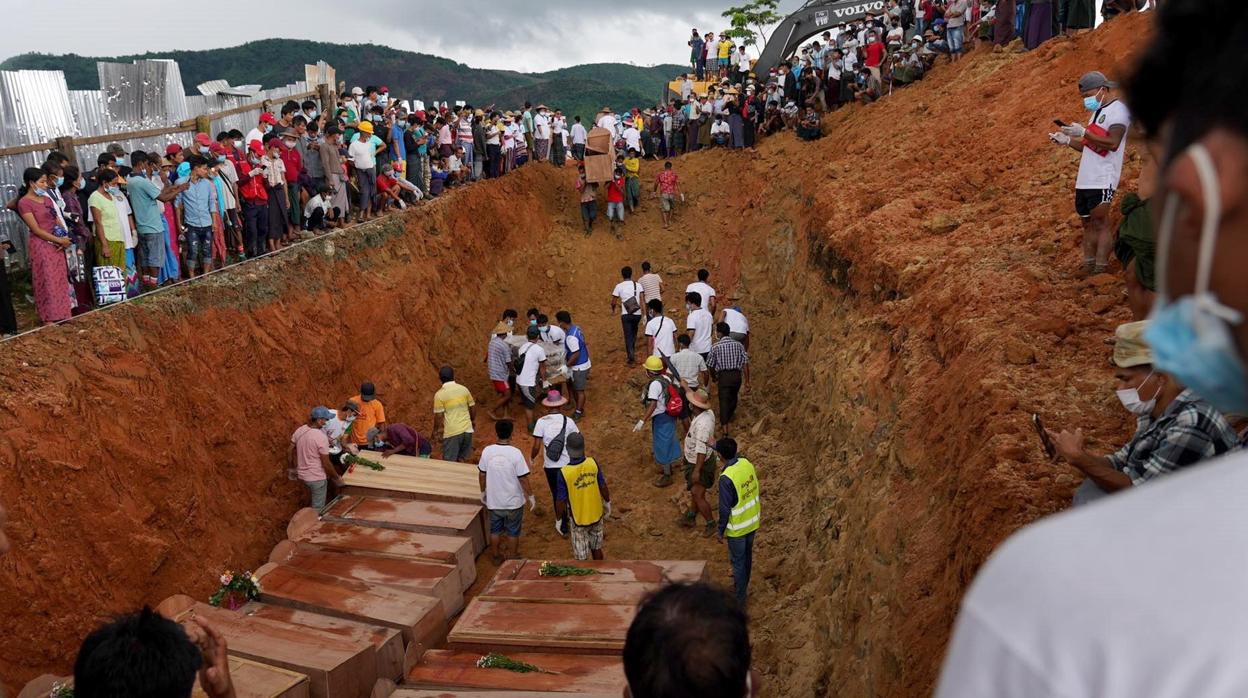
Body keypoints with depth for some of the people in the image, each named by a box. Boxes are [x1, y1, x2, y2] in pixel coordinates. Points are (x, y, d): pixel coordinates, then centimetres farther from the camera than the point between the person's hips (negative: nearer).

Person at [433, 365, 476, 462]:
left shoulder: (439, 394, -11)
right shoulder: (464, 389, 1)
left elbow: (438, 416, -10)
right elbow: (473, 408, 8)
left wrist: (435, 430, 6)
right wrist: (472, 421, 26)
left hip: (451, 432, -4)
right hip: (467, 429, 4)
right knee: (461, 459, 20)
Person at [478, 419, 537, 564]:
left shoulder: (487, 451, -12)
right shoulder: (516, 453, -21)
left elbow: (482, 475, -1)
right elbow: (523, 479, -17)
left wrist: (483, 492, 15)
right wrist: (531, 497, -4)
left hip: (493, 501, 3)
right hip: (513, 501, -3)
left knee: (495, 530, 22)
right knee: (513, 532, 17)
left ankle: (496, 557, 36)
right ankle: (511, 558, 29)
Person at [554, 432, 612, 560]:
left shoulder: (564, 473, -27)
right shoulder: (593, 463, -18)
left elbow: (561, 501, -17)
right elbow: (603, 487, -5)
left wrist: (558, 520, -1)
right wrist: (607, 503, 14)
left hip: (578, 520, -3)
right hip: (596, 515, 3)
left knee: (581, 555, 15)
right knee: (596, 548, 25)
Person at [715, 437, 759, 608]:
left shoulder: (726, 478, -31)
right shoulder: (746, 463, -11)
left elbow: (725, 509, -23)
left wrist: (720, 531, -9)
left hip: (737, 527, -7)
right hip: (752, 521, 7)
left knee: (738, 561, 10)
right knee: (747, 555, 25)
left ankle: (740, 599, 22)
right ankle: (743, 583, 47)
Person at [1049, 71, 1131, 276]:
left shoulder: (1118, 110, -8)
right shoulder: (1098, 111, 22)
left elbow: (1113, 143, -21)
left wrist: (1083, 132, -21)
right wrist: (1068, 141, 11)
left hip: (1103, 180, -9)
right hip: (1085, 179, 9)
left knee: (1100, 223, -10)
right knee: (1088, 224, 7)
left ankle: (1100, 271, -11)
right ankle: (1087, 271, 9)